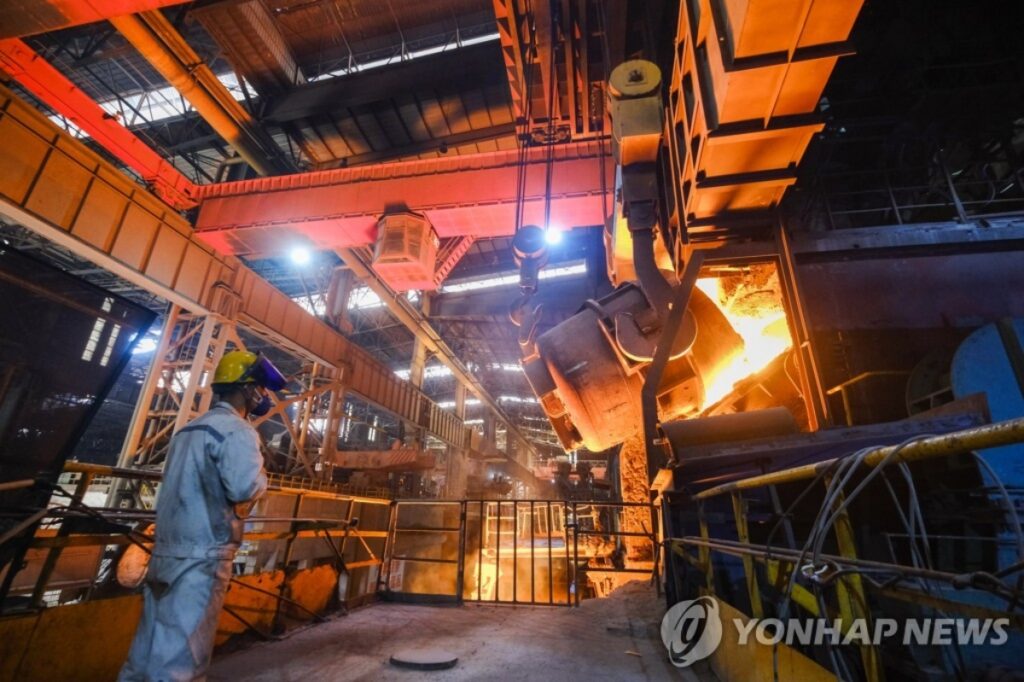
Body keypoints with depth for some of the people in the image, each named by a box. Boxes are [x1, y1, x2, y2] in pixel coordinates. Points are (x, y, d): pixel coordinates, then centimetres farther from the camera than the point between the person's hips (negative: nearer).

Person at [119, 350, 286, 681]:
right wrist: (261, 477, -8)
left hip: (167, 552, 9)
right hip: (202, 558, -9)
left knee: (149, 650, 19)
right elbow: (244, 487, -27)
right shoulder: (237, 430, -15)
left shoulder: (189, 429, 15)